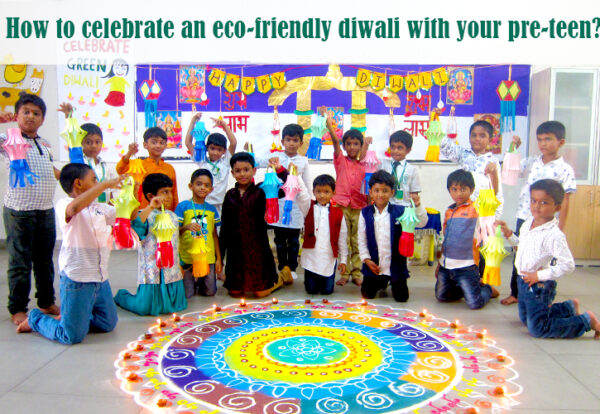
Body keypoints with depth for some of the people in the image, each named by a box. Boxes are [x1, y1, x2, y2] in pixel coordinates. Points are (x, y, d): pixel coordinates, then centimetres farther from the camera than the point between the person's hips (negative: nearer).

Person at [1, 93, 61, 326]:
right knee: (20, 262, 2)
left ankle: (47, 302, 28)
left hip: (46, 211, 6)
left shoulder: (45, 144, 14)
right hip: (19, 211, -6)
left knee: (45, 260, 15)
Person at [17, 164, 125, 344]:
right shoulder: (64, 205, -12)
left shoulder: (100, 208, 10)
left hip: (100, 279, 7)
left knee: (108, 324, 17)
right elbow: (75, 207, -36)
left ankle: (69, 317, 36)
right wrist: (106, 184, -37)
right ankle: (35, 318, 26)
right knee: (72, 337, 1)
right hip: (76, 280, -7)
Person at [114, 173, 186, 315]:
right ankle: (121, 296, 27)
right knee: (145, 308, -3)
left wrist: (180, 264, 22)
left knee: (177, 305, 9)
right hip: (152, 271, -6)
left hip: (172, 270, 7)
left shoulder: (172, 216, 12)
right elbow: (135, 227, -33)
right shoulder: (146, 215, -10)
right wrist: (150, 208, -33)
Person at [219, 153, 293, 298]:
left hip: (258, 247, -3)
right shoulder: (230, 195, 4)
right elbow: (225, 226, 7)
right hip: (236, 249, 3)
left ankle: (282, 277, 33)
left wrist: (280, 170, -17)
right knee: (235, 292, 8)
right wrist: (220, 254, 8)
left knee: (261, 292, 5)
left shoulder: (260, 191, -4)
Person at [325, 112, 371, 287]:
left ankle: (356, 273, 17)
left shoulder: (363, 165, 11)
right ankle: (344, 274, 11)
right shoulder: (340, 160, 2)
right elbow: (335, 141, -10)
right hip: (341, 205, -2)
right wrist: (329, 124, -24)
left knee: (357, 242, 8)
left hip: (359, 207, 2)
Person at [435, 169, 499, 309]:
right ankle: (475, 286, 32)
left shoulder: (475, 209, -8)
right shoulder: (449, 211, 11)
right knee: (441, 296, 13)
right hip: (446, 265, 6)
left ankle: (488, 289, 27)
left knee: (475, 303, -6)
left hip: (465, 266, -6)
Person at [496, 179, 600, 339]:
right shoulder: (527, 224, 2)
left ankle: (587, 320, 11)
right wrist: (509, 235, 6)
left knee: (537, 329, -5)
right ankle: (569, 307, 40)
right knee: (526, 319, 24)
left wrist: (540, 275, -23)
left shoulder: (554, 235, -23)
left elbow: (568, 265, -26)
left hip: (540, 286, -8)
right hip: (523, 282, 8)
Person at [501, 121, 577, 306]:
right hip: (524, 218, 4)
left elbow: (564, 203, -6)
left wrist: (559, 230, -9)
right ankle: (515, 293, 26)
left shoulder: (565, 170, -6)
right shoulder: (531, 162, 5)